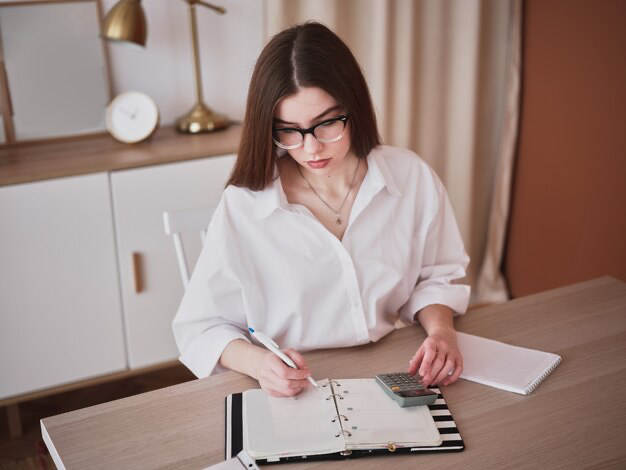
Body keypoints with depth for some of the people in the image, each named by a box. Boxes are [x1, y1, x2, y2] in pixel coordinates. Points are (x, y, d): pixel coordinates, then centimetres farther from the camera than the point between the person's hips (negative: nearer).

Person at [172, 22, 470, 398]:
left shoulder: (413, 178, -4)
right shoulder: (242, 207, -13)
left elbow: (435, 277, 12)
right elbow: (201, 328, -5)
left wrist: (441, 330, -8)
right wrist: (256, 362, -23)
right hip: (293, 397, 0)